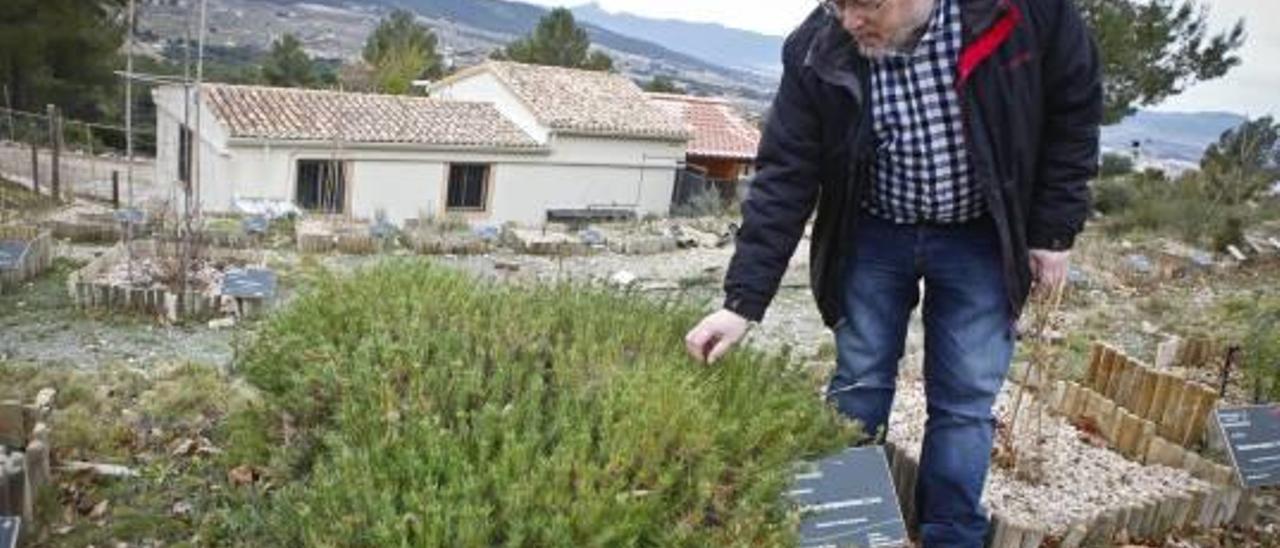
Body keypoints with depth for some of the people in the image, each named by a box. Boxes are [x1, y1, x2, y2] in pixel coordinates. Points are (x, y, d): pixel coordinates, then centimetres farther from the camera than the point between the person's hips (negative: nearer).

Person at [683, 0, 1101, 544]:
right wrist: (743, 302, -22)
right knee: (858, 386, 5)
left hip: (978, 237, 0)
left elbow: (1074, 108, -7)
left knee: (966, 399, 0)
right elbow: (783, 178, -18)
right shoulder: (816, 51, -19)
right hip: (874, 233, 1)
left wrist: (1053, 230, -6)